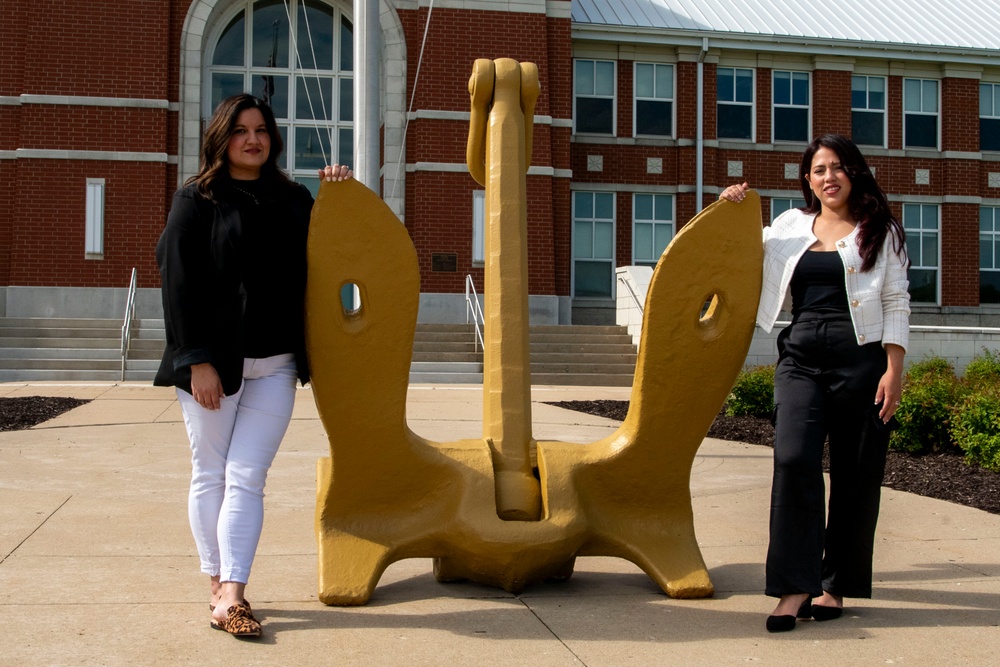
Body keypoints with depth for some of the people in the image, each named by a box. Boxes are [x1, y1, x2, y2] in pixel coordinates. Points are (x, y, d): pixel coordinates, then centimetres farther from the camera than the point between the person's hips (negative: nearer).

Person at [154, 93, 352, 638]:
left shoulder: (293, 200, 12)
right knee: (210, 475, 5)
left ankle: (231, 596, -4)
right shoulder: (197, 200, 1)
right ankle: (219, 588, 15)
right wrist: (198, 361, -13)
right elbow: (178, 282, -6)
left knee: (245, 479, -3)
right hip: (214, 362, -2)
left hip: (275, 365, 2)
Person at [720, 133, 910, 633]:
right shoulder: (790, 226, 16)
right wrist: (734, 210, 15)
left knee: (855, 475, 2)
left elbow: (896, 303, 2)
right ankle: (794, 586, -13)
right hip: (801, 357, 2)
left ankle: (836, 586, 15)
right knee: (793, 460, -16)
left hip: (861, 359, -2)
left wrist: (894, 369, -8)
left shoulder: (879, 231, 7)